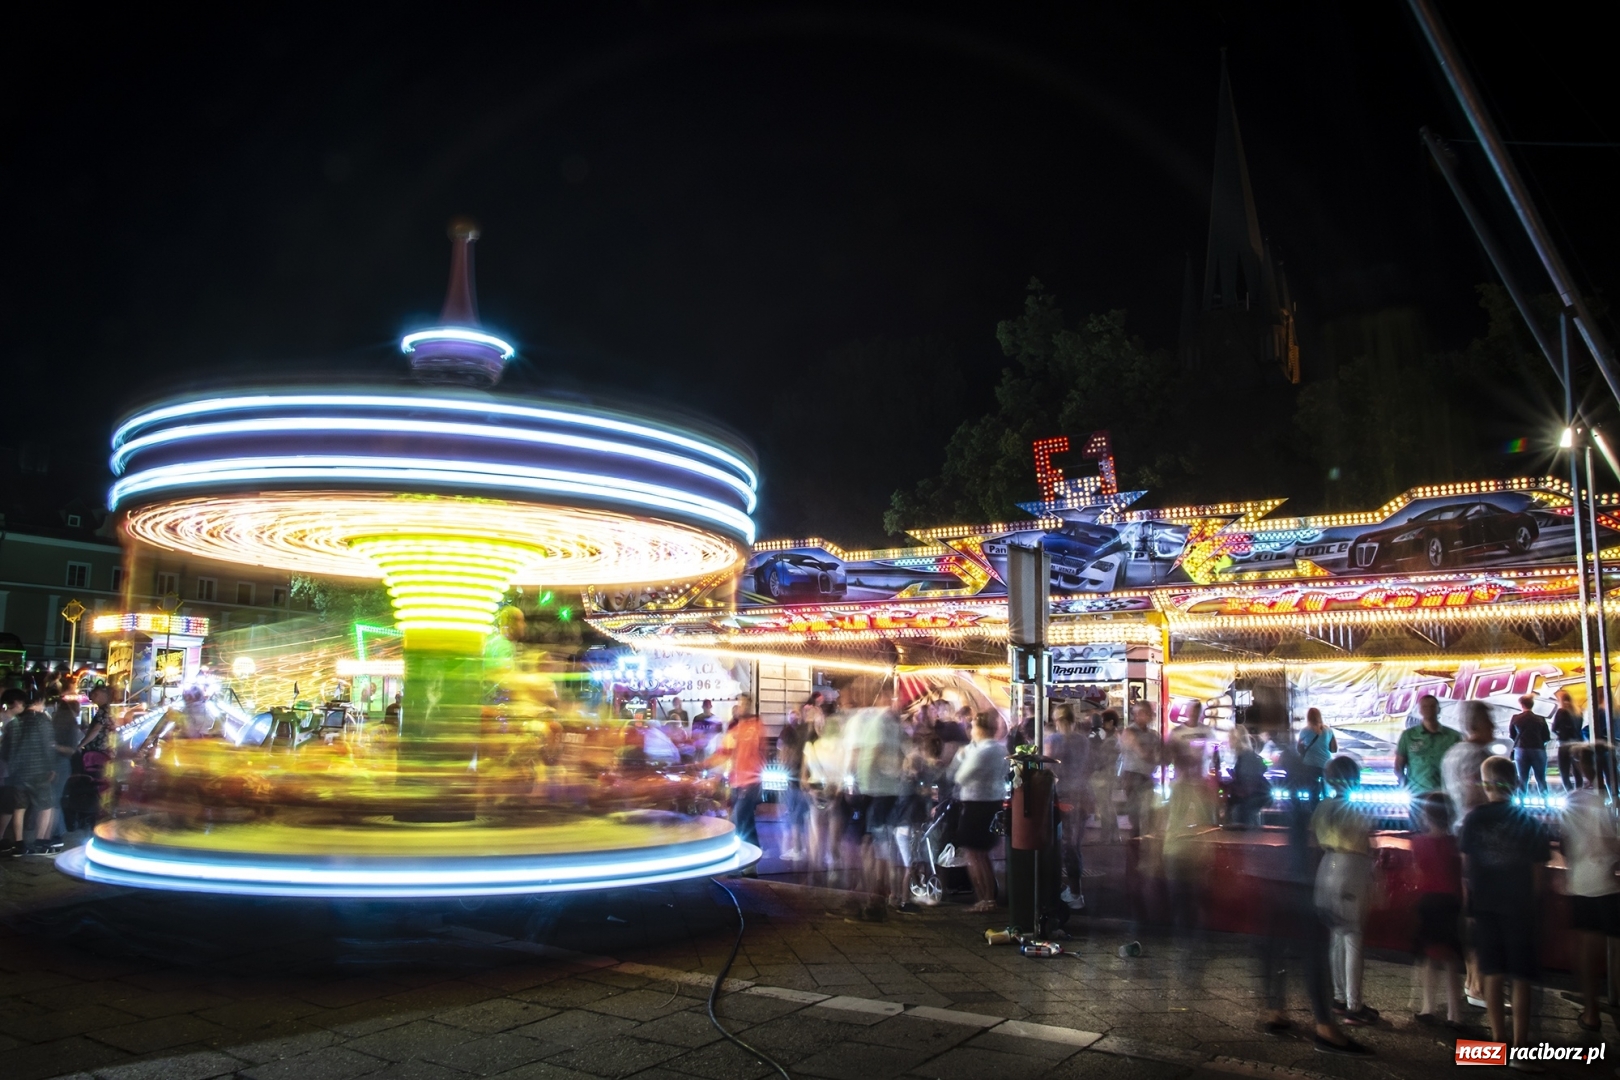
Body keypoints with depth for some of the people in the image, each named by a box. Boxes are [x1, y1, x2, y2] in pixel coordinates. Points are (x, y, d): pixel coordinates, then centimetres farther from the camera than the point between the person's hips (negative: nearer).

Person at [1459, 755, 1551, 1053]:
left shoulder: (1475, 818, -4)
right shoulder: (1530, 823, -3)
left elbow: (1466, 866, -3)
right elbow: (1537, 873, -1)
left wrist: (1475, 896, 10)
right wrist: (1528, 898, 14)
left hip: (1485, 905, 0)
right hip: (1519, 906, 0)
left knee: (1493, 975, 10)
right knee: (1520, 978, 5)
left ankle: (1499, 1041, 14)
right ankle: (1519, 1046, 5)